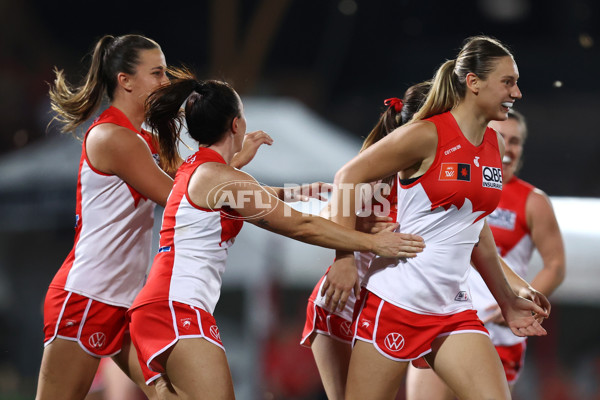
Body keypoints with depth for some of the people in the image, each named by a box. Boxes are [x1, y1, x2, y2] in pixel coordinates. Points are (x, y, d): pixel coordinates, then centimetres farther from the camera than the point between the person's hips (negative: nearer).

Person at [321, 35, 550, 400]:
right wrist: (345, 259, -13)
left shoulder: (495, 146, 10)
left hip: (454, 310, 7)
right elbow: (349, 178, -6)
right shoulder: (427, 135, -11)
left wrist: (507, 300, 24)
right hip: (396, 301, -6)